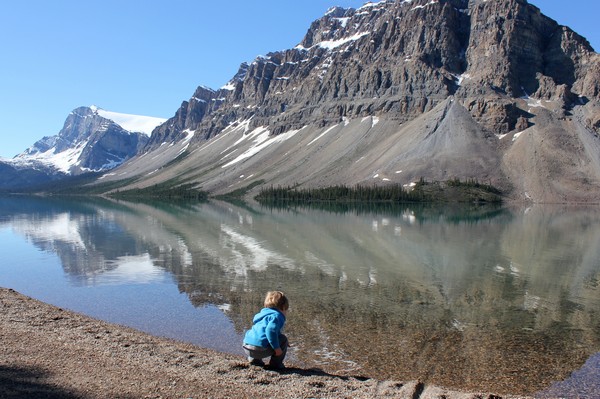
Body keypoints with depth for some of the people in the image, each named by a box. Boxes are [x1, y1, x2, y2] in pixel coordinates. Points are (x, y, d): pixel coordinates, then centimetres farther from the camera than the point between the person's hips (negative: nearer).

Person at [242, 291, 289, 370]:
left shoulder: (264, 314, 25)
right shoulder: (276, 316, -4)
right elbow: (270, 331, -21)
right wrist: (276, 347, -15)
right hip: (260, 348, -9)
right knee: (283, 339, 6)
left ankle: (254, 359, 24)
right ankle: (275, 364, 5)